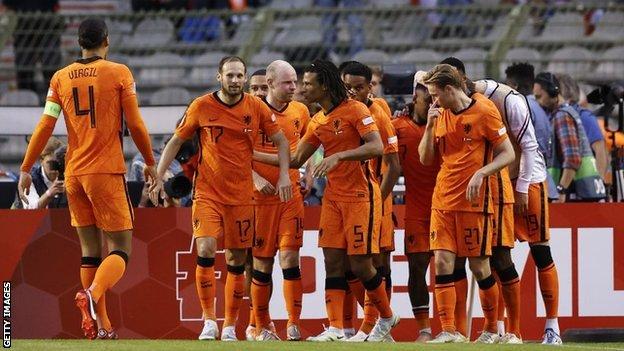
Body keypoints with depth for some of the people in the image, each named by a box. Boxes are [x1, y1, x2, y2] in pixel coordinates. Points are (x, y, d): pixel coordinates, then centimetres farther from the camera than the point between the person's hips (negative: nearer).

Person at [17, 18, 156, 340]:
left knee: (89, 249, 11)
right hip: (107, 171, -4)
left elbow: (44, 127, 3)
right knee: (120, 249, -4)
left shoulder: (61, 78, 7)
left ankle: (100, 325, 8)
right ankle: (92, 294, -32)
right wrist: (150, 162, 11)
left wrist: (26, 169, 9)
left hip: (74, 174, 4)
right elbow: (135, 125, -2)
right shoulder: (118, 73, -2)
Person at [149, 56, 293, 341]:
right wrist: (158, 177, 0)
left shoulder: (257, 108, 0)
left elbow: (280, 140, 10)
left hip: (241, 195, 2)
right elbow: (176, 141, 6)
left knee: (237, 261, 5)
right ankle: (209, 320, -9)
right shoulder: (202, 107, -3)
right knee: (206, 250, -19)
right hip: (207, 192, -2)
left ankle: (230, 326, 15)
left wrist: (284, 175, -2)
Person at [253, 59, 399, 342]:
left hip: (360, 196, -7)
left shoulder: (355, 110, -11)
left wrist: (338, 156, -28)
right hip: (333, 198, 7)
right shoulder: (318, 121, 12)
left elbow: (377, 147, -21)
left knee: (360, 264, -5)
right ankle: (335, 329, -4)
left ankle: (387, 317, 17)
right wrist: (251, 155, 15)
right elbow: (295, 160, 18)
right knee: (332, 261, -2)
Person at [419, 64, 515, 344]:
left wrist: (480, 173, -20)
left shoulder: (484, 111, -7)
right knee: (442, 262, -6)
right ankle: (448, 331, -8)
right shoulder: (442, 116, 11)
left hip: (474, 201, -5)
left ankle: (492, 329, 16)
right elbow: (426, 158, 13)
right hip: (443, 201, 5)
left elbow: (507, 154, -6)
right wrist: (430, 125, -1)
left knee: (479, 266, 0)